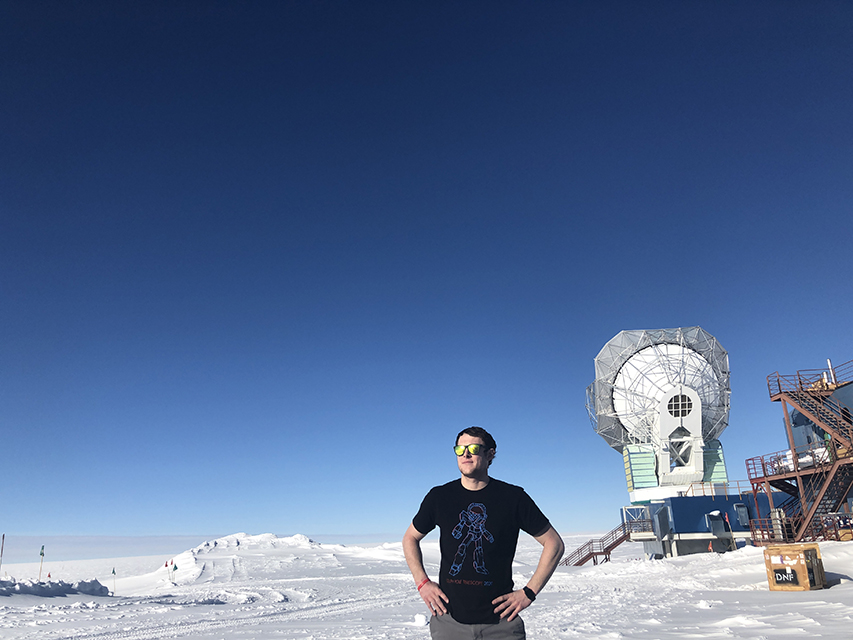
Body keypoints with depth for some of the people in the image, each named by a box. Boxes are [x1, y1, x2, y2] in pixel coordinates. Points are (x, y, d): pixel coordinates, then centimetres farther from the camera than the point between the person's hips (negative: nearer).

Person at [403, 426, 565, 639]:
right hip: (449, 620, 1)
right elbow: (410, 538, 16)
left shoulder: (513, 497, -3)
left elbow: (554, 544, 4)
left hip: (500, 622, -1)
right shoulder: (439, 497, 1)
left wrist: (529, 592, -2)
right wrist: (422, 583, 4)